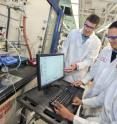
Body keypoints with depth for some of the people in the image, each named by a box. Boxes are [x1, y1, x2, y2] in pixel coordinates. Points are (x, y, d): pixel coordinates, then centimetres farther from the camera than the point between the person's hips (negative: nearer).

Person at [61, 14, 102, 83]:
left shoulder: (96, 42, -6)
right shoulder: (73, 33, 0)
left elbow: (90, 60, -7)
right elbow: (64, 50, 1)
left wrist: (77, 66, -24)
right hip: (64, 69, 2)